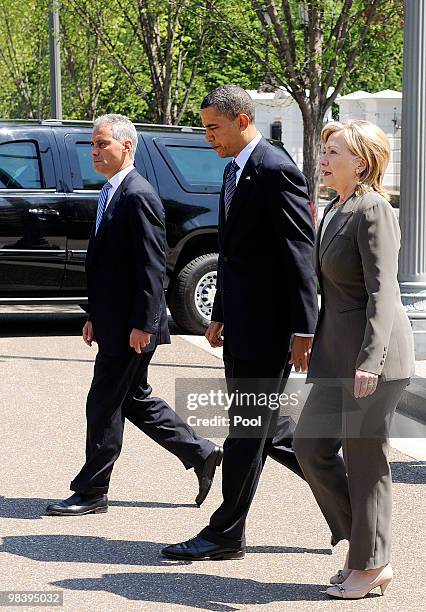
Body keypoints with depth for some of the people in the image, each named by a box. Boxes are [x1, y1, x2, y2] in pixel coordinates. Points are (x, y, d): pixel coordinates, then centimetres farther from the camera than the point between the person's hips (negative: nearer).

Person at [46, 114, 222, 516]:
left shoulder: (138, 196, -17)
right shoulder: (111, 194, 14)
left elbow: (152, 267, -20)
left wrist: (141, 325, -22)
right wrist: (95, 317, 19)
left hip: (131, 327, -10)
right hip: (114, 323, 10)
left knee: (105, 405, -2)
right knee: (134, 399, 17)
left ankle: (91, 492, 8)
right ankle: (201, 454, 26)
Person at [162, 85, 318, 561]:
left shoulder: (277, 171, -14)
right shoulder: (235, 171, 16)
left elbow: (301, 255, -17)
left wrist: (303, 329, -19)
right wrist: (220, 316, 22)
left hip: (267, 324, -10)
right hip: (242, 322, 10)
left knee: (248, 428, -2)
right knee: (259, 426, 14)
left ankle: (226, 535, 6)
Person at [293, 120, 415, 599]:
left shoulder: (373, 210, -13)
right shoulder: (334, 211, 14)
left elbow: (382, 291, -20)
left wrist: (370, 360, -26)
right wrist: (316, 346, 21)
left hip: (372, 353, -9)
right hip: (338, 353, 9)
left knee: (364, 458, 0)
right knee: (311, 445, 11)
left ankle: (372, 565, 14)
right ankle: (362, 542, 24)